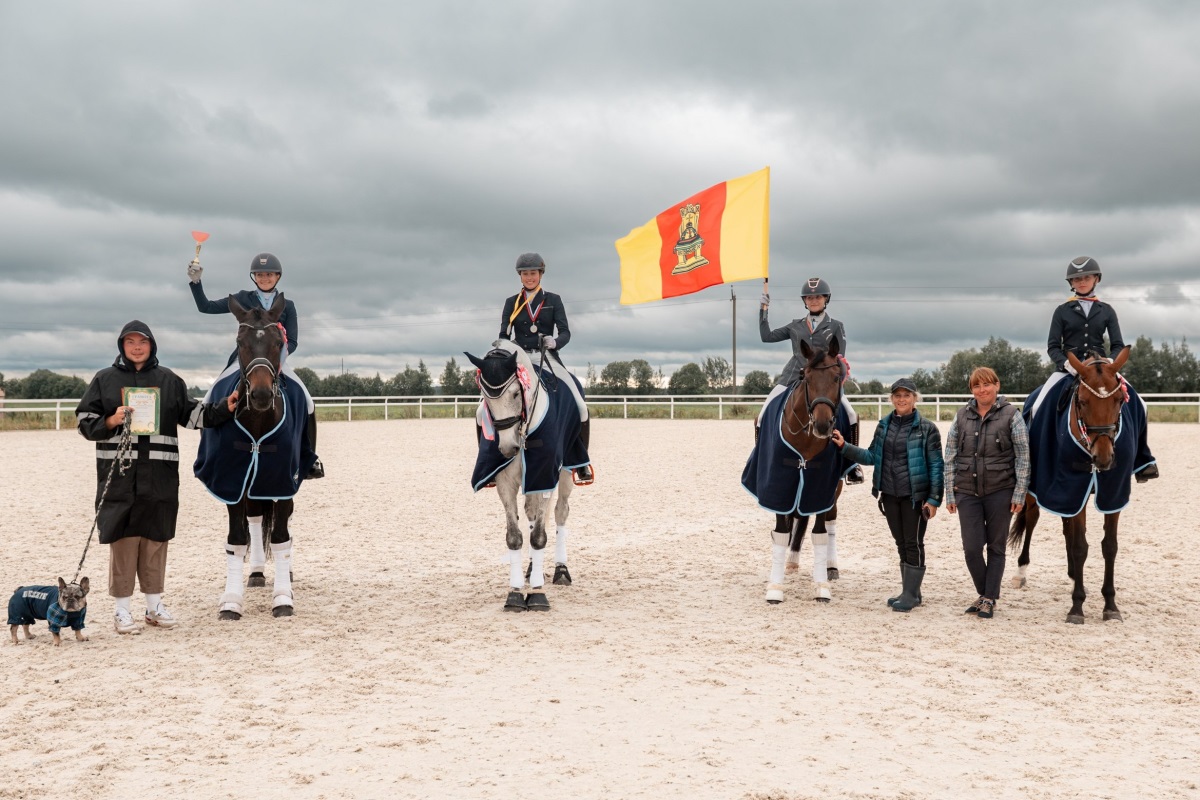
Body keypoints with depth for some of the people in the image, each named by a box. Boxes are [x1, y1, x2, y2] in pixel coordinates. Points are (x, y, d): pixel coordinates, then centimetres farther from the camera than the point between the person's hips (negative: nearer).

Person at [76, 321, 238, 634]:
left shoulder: (168, 380, 10)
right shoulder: (105, 380, 5)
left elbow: (193, 414, 10)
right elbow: (85, 421, 5)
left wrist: (224, 408, -3)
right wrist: (110, 422, -13)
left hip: (160, 476, 2)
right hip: (119, 475, -2)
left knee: (156, 539, 9)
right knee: (123, 539, 0)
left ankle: (155, 605, 20)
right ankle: (122, 610, 9)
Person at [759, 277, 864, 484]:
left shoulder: (836, 326, 9)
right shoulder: (795, 326, 15)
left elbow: (840, 358, 3)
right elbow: (766, 336, 13)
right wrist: (763, 309, 9)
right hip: (792, 380, 2)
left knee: (851, 416, -20)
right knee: (762, 418, -9)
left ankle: (851, 463, -5)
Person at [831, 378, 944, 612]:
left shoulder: (926, 428, -8)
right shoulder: (884, 425, 7)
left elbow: (936, 466, -8)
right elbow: (872, 456, 13)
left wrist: (934, 499, -13)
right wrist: (845, 447, 1)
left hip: (915, 495, -6)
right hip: (889, 494, 6)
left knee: (913, 543, 1)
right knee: (901, 543, 13)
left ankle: (911, 594, 9)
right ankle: (910, 591, 23)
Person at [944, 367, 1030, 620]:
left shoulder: (1011, 415, -3)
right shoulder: (962, 416, 5)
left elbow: (1023, 457, -4)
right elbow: (950, 457, 8)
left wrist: (1019, 494, -9)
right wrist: (950, 494, 4)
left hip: (1000, 491, -2)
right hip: (967, 492, 2)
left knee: (995, 547, 6)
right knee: (971, 548, 0)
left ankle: (990, 599, 17)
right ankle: (984, 594, 21)